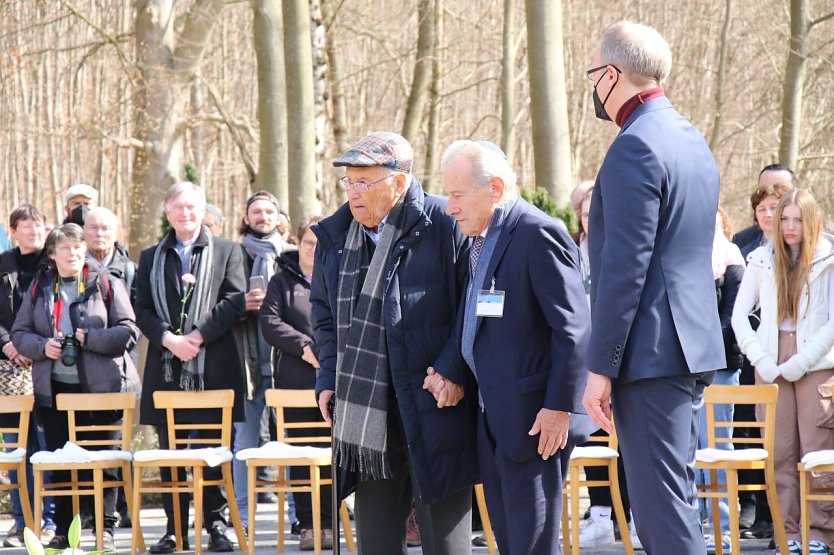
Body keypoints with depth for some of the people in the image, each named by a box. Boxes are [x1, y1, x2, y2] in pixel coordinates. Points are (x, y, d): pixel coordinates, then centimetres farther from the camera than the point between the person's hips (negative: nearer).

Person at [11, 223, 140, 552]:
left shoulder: (107, 286, 0)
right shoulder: (39, 289, 9)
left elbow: (128, 331, -5)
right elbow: (19, 333, 9)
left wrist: (89, 337, -16)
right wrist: (42, 346, -10)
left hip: (101, 387, -3)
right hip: (54, 388, 3)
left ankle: (105, 529, 9)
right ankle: (63, 531, 14)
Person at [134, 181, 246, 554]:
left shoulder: (226, 251, 7)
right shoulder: (151, 258, 15)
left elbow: (234, 301, -3)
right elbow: (142, 310, 8)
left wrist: (198, 336, -12)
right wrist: (169, 339, -9)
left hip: (213, 366, -2)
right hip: (165, 366, 2)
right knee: (169, 450, 3)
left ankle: (215, 524, 5)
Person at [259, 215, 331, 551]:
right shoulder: (283, 281, 11)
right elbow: (270, 322, 0)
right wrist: (305, 346, -11)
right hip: (296, 379, 1)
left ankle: (327, 522, 4)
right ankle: (307, 523, 6)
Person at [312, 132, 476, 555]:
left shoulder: (444, 226, -9)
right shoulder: (336, 235, 9)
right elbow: (323, 310, 22)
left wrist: (451, 369, -15)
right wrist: (328, 376, 11)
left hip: (432, 414, -6)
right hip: (366, 417, 6)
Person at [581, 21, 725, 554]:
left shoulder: (636, 147, -15)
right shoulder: (692, 139, 16)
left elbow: (625, 267, -19)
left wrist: (600, 367, -17)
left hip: (651, 351, -10)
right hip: (695, 346, 10)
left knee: (660, 501, -8)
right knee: (676, 494, 15)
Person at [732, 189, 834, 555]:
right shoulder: (762, 260, 8)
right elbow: (739, 314, 7)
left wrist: (798, 364, -11)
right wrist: (762, 360, -4)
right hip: (771, 366, 3)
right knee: (780, 453, 1)